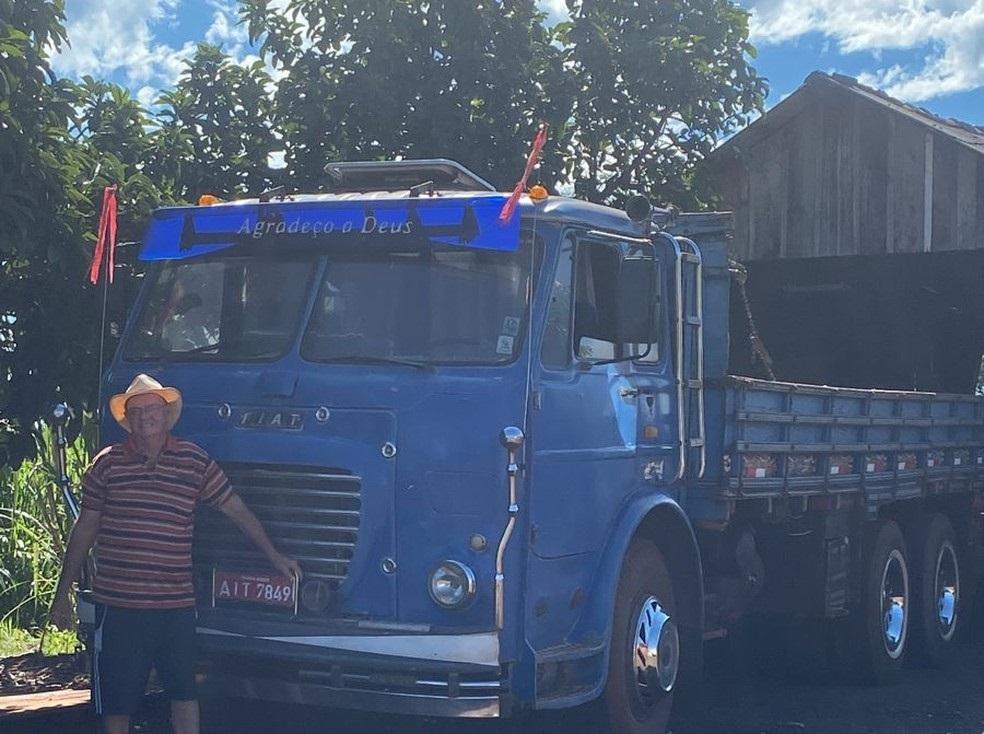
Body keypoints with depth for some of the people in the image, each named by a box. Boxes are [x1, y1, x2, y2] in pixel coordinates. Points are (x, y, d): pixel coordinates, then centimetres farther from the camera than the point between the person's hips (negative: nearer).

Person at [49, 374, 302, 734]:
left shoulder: (195, 461, 4)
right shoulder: (107, 464, 1)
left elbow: (235, 508, 12)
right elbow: (84, 531, 7)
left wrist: (274, 556, 14)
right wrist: (62, 594, 7)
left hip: (176, 604, 1)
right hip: (119, 605, -1)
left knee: (184, 693, 8)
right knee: (117, 700, 6)